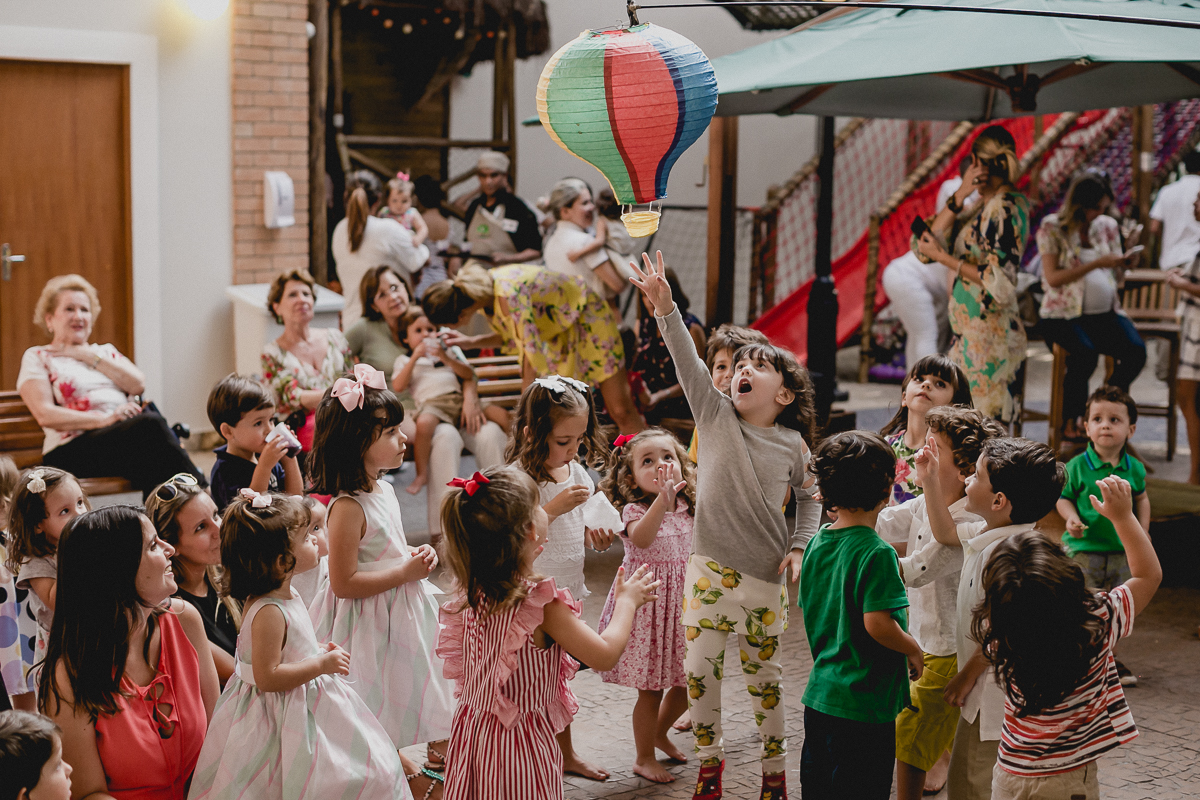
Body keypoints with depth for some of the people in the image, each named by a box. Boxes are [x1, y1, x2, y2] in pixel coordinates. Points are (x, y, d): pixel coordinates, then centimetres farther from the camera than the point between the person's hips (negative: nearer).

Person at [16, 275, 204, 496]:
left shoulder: (105, 351, 29)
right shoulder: (37, 357, 14)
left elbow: (138, 384, 10)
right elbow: (45, 415, -3)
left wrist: (91, 357, 6)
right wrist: (104, 419, -14)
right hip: (74, 448, -4)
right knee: (149, 424, -34)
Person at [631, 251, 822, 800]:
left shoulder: (793, 444, -1)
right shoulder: (716, 416, -2)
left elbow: (809, 498, 14)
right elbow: (687, 362, -16)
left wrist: (800, 549, 0)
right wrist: (664, 307, -29)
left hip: (766, 576, 0)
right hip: (711, 567, 0)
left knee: (764, 675, 10)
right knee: (699, 668, 3)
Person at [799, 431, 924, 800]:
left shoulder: (817, 544, 5)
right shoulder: (876, 553, -19)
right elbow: (877, 623, -24)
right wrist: (914, 650, -7)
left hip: (819, 696, 8)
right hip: (864, 703, -8)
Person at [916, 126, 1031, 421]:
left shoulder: (1005, 207, -12)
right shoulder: (985, 204, 15)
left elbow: (999, 283, -19)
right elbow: (926, 247, 7)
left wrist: (942, 256, -11)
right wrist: (960, 196, -3)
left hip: (988, 338, -9)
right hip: (968, 334, 9)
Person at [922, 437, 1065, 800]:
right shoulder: (987, 534, 3)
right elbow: (945, 532, 24)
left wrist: (967, 675, -12)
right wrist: (931, 479, 17)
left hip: (992, 689, -10)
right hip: (990, 684, 10)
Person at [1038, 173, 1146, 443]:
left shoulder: (1108, 226, 13)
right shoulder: (1052, 228, -2)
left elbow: (1113, 274, 20)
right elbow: (1053, 278, -12)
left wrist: (1124, 263, -4)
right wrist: (1096, 263, -17)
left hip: (1105, 311, 5)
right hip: (1064, 313, -5)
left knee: (1136, 350, -23)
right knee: (1085, 353, -33)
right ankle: (1070, 421, -11)